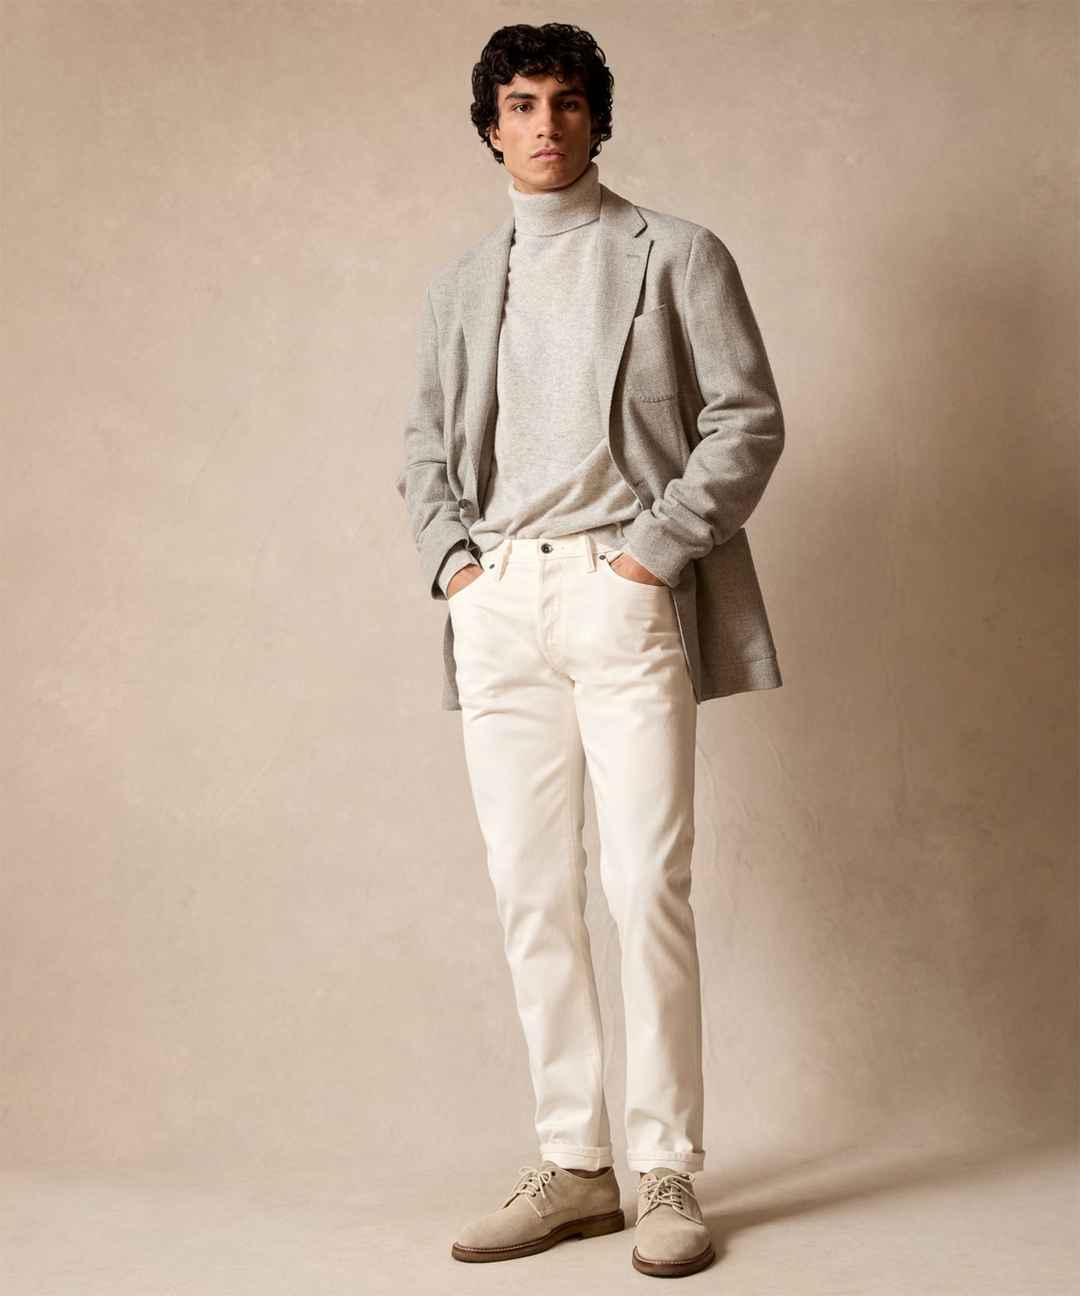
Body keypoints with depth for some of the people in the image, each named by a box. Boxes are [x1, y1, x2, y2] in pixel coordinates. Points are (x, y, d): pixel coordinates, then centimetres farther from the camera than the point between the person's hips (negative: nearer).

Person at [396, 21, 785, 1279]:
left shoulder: (676, 254, 8)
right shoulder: (459, 284, 20)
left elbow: (748, 419, 2)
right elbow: (427, 442, 22)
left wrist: (653, 545, -9)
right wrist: (448, 553, 4)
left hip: (623, 595, -4)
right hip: (496, 606, 4)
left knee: (646, 890, -8)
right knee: (529, 894, 3)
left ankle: (667, 1172, 2)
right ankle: (572, 1164, 12)